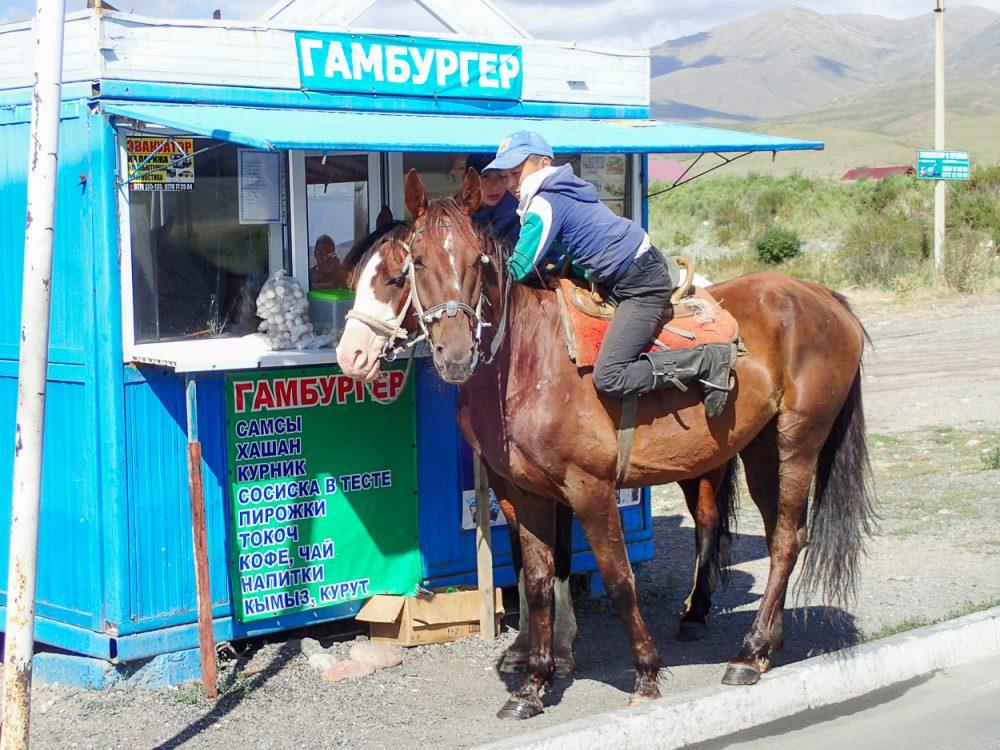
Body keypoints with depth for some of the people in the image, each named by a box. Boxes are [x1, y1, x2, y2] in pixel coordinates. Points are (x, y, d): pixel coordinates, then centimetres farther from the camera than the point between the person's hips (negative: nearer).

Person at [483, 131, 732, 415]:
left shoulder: (546, 204, -17)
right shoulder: (556, 193, 12)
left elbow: (518, 271, -21)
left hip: (641, 285, -10)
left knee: (609, 377, -18)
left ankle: (708, 360, -12)